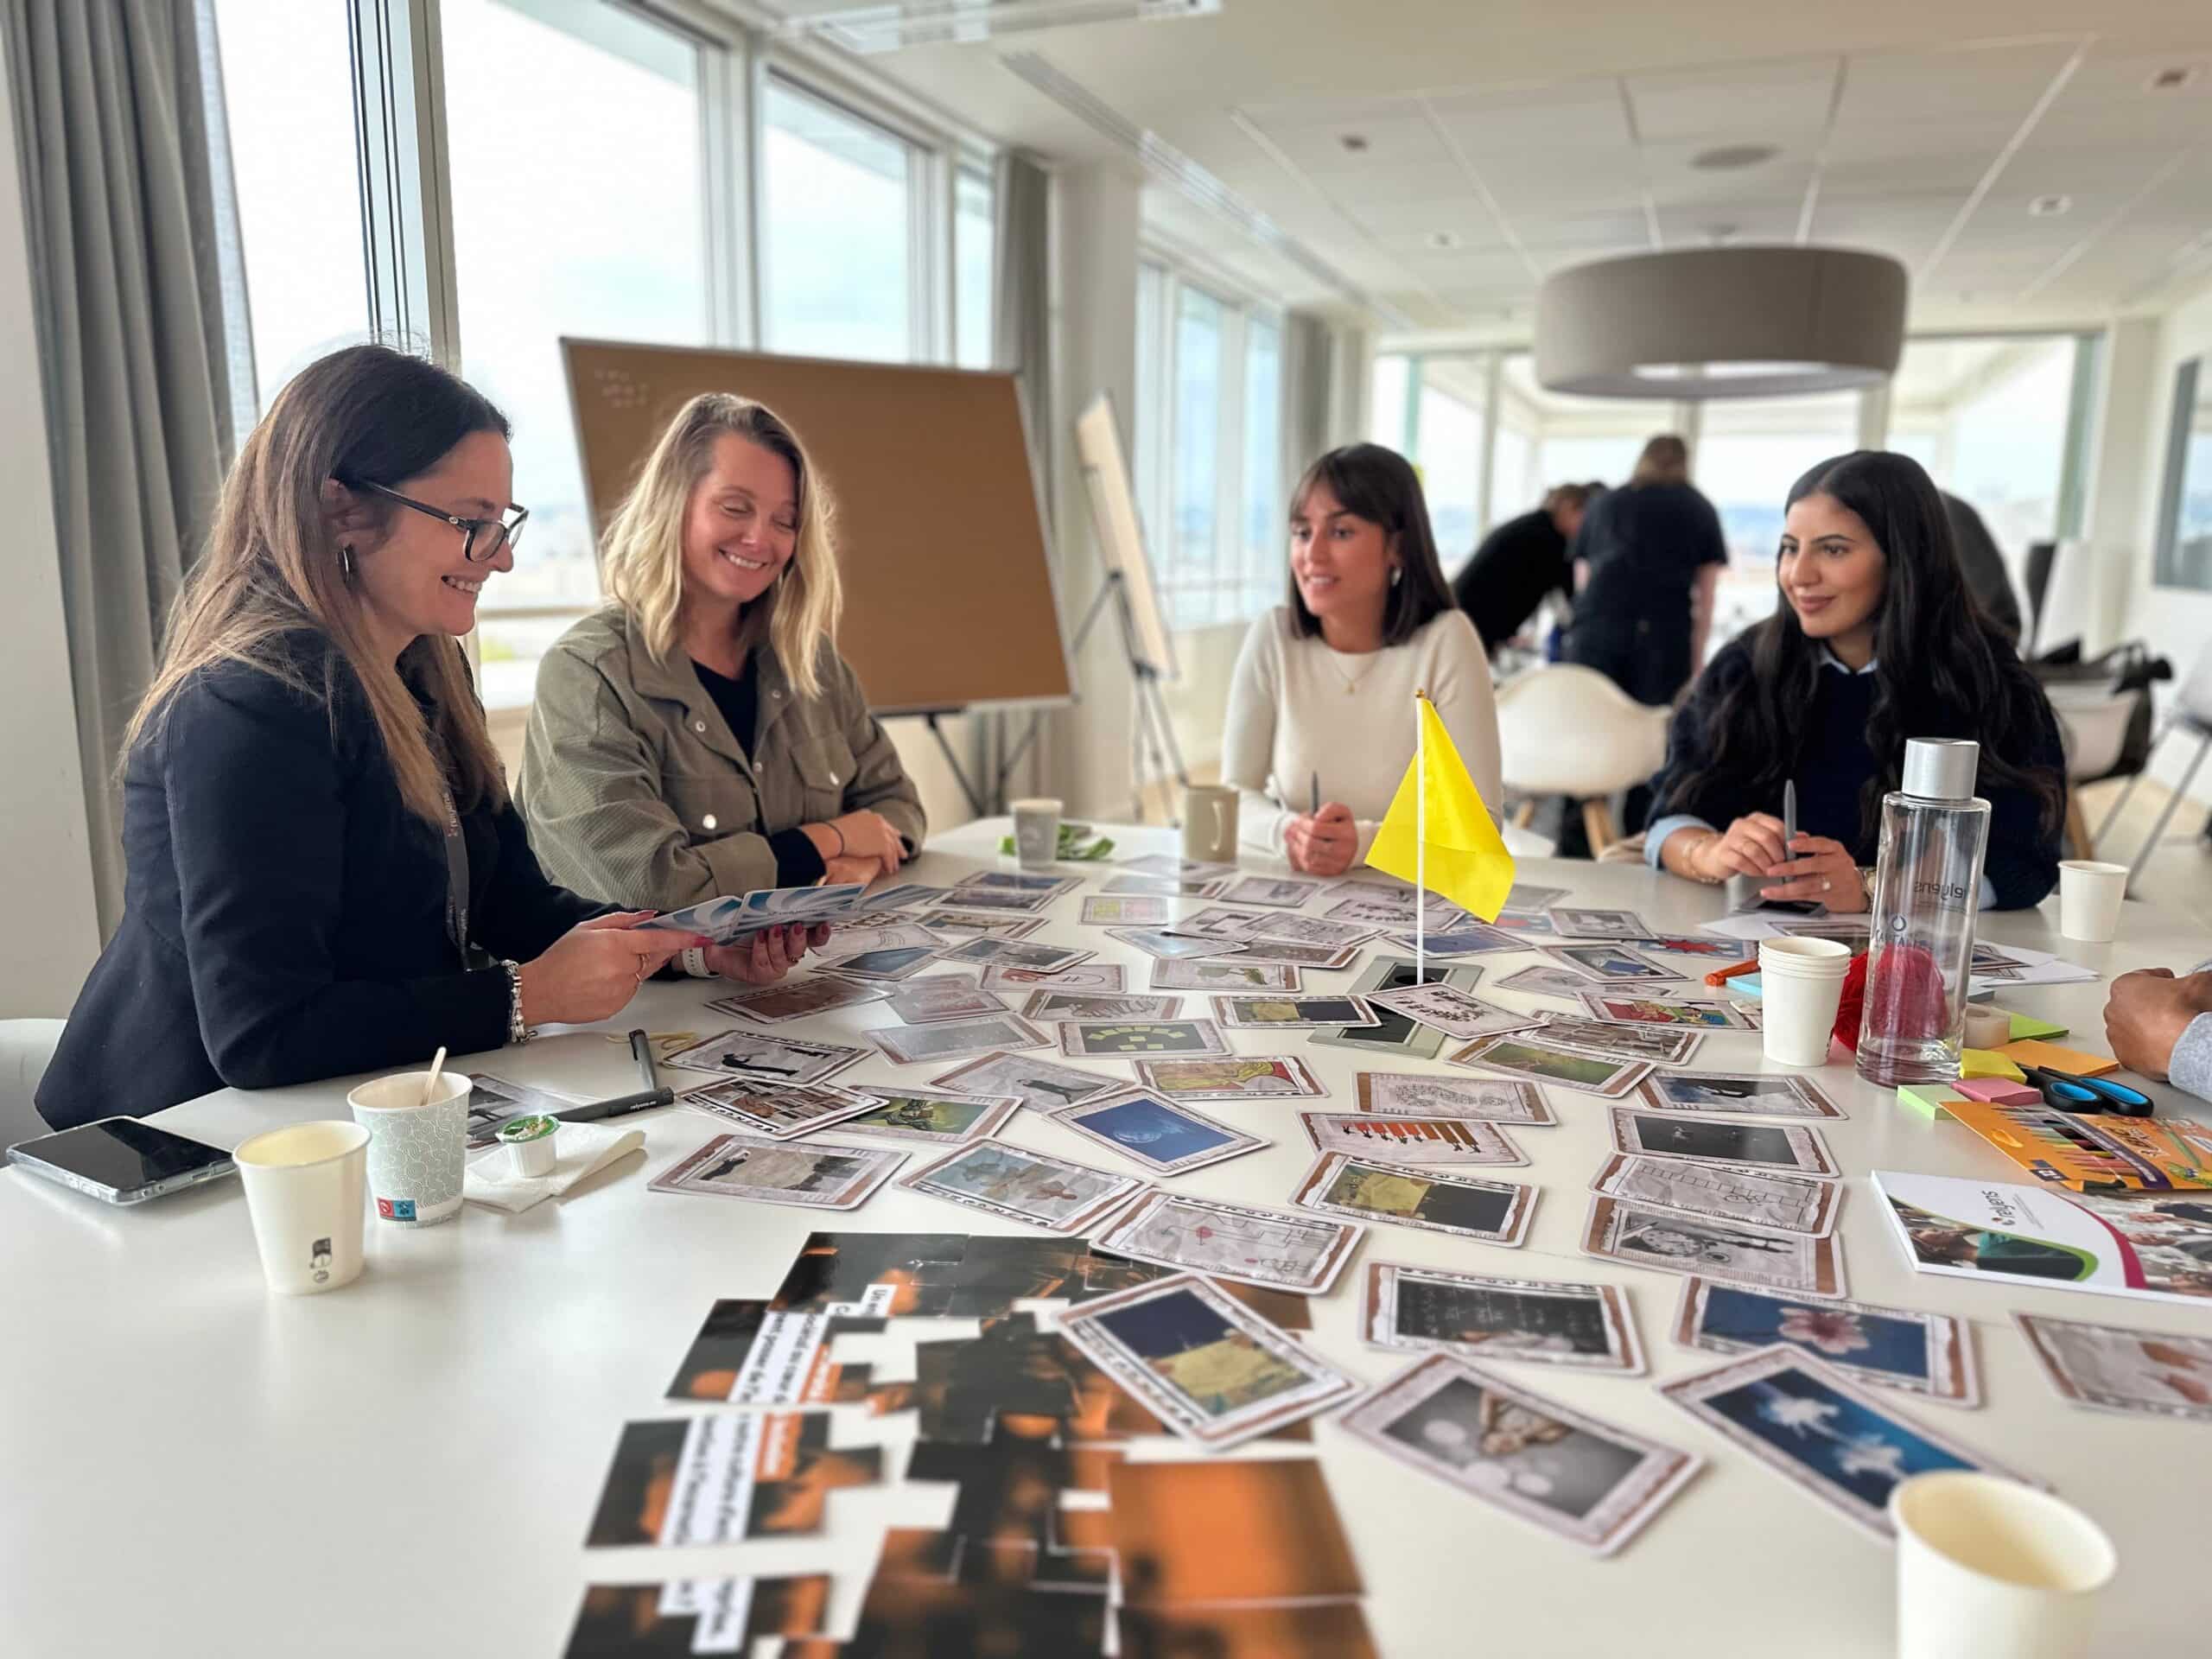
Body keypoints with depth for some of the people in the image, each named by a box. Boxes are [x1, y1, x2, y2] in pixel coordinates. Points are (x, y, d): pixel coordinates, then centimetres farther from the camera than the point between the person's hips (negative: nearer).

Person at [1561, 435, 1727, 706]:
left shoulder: (1605, 502, 26)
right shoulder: (1701, 510, 20)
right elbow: (1705, 598, 14)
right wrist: (1697, 661, 15)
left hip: (1594, 628, 1)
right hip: (1665, 635, -1)